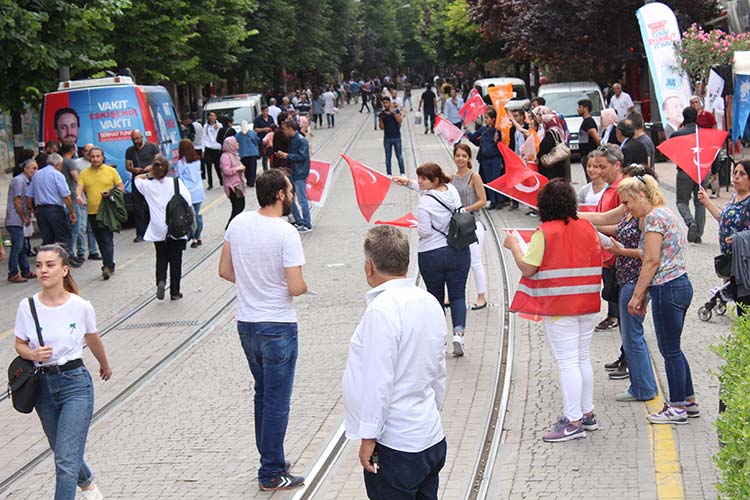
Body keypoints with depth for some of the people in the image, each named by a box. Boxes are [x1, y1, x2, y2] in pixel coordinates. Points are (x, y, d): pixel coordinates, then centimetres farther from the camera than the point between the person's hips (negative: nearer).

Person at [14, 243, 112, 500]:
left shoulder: (81, 307, -9)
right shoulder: (27, 307, -5)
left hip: (75, 384, -4)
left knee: (66, 459, -13)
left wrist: (105, 365, 27)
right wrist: (33, 354, -17)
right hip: (43, 385, 4)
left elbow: (92, 340, 10)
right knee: (62, 452, 21)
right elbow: (19, 344, 6)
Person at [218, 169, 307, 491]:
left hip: (246, 324, 7)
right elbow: (295, 287, -22)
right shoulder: (286, 233, -20)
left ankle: (270, 461, 31)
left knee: (262, 394, 21)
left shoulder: (238, 223, -1)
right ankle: (271, 474, 11)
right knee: (277, 401, 4)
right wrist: (304, 286, 0)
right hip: (277, 326, -7)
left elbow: (225, 270, 7)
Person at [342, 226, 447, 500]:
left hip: (396, 446, -8)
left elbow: (378, 380, -20)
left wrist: (369, 437, -14)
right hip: (432, 438, 8)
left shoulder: (382, 309, -19)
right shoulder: (429, 302, 7)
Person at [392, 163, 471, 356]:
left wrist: (418, 226, 5)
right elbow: (430, 188, 19)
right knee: (458, 295, 7)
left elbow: (424, 232, -17)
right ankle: (458, 332, -11)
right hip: (459, 252, 4)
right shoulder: (452, 190, 1)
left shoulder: (425, 203, -18)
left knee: (435, 297, 11)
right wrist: (408, 183, 13)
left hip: (431, 255, -4)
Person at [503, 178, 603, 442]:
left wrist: (514, 246, 2)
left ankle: (574, 421, -3)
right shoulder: (587, 227, 4)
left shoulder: (545, 232, -13)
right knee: (583, 358, 16)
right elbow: (597, 260, 11)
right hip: (588, 304, 6)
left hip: (559, 307, -6)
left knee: (567, 362, -4)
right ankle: (587, 413, 24)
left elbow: (527, 269, -12)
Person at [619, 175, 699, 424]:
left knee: (670, 350, -1)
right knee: (672, 348, 16)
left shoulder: (654, 217, -13)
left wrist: (637, 295, -14)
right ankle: (689, 400, 23)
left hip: (667, 289, -10)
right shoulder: (666, 214, 17)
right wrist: (645, 293, 17)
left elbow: (652, 260, -18)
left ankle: (678, 407, 6)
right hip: (680, 284, 10)